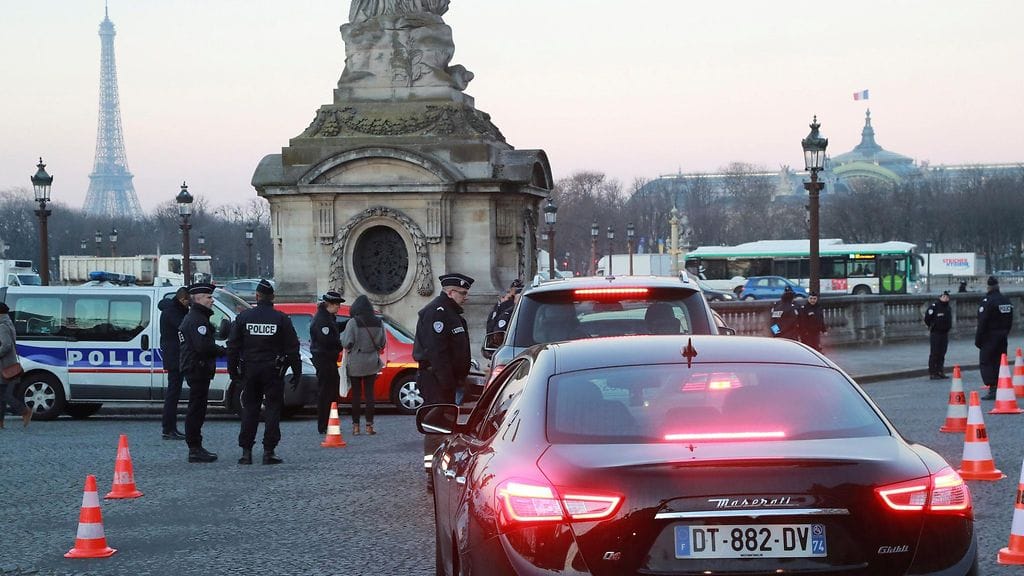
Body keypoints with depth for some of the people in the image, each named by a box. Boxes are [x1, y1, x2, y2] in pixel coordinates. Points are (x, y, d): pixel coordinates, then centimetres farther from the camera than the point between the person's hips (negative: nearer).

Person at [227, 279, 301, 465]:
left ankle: (246, 451, 6)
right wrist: (296, 372, 4)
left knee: (249, 410, 9)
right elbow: (292, 348, -3)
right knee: (273, 409, 2)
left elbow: (233, 346, 4)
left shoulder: (243, 317, 1)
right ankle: (269, 451, -3)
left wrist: (233, 369, 12)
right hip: (273, 371, -2)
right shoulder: (281, 319, -3)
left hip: (250, 371, 2)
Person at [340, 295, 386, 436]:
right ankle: (369, 425, 5)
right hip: (372, 363, 3)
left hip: (355, 363, -3)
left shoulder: (353, 323, -13)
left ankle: (356, 426, 4)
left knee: (356, 394, 3)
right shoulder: (378, 323, 1)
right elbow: (382, 343, 8)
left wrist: (343, 334, 6)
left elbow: (346, 343, -13)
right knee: (369, 393, 7)